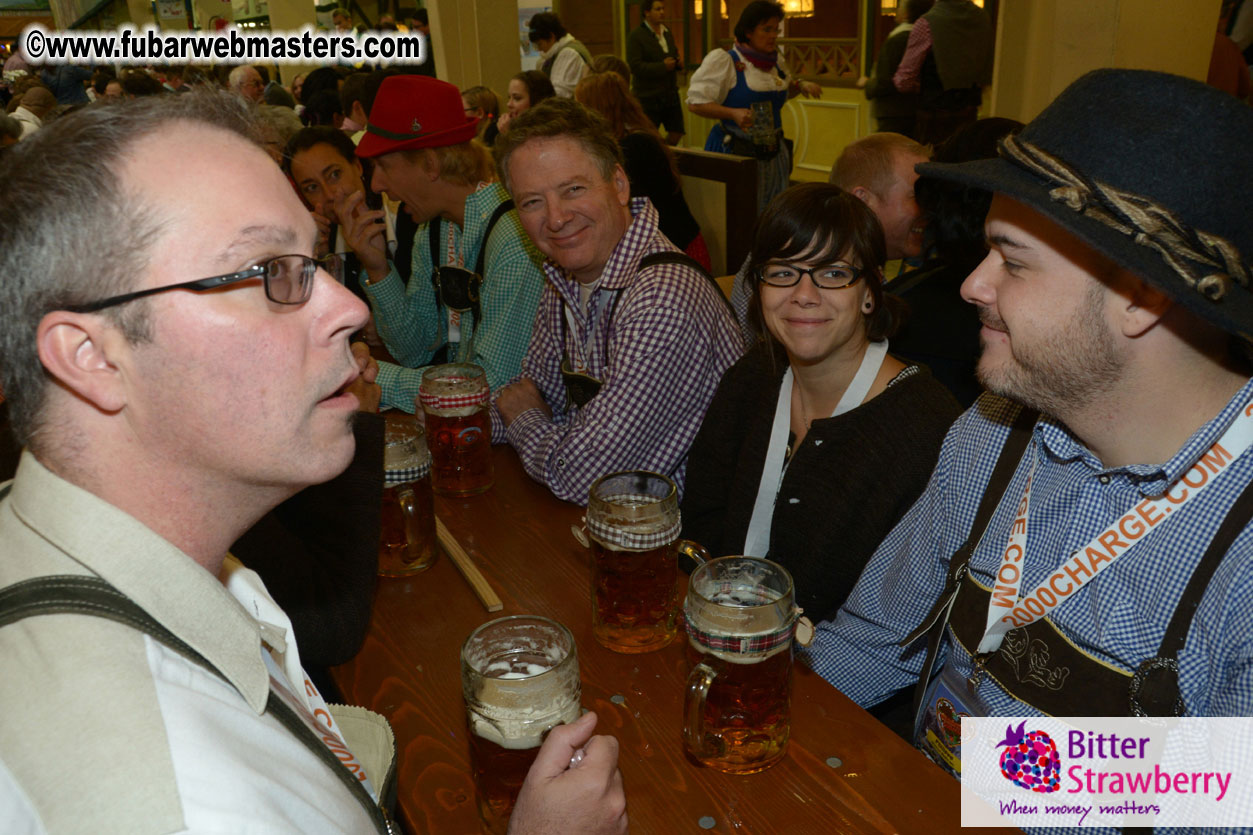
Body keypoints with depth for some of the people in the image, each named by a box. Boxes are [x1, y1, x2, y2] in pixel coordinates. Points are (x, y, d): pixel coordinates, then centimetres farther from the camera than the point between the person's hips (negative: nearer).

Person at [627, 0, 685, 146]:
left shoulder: (667, 32, 13)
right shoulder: (636, 36, -10)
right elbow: (635, 66, -19)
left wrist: (678, 62, 1)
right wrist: (662, 66, -22)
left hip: (670, 94, 7)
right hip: (648, 96, -6)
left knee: (677, 132, 4)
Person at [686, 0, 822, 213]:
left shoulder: (776, 61, 11)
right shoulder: (723, 60, -11)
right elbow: (695, 103, -16)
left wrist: (801, 85, 8)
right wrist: (733, 113, -29)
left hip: (773, 154, 7)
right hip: (735, 152, -7)